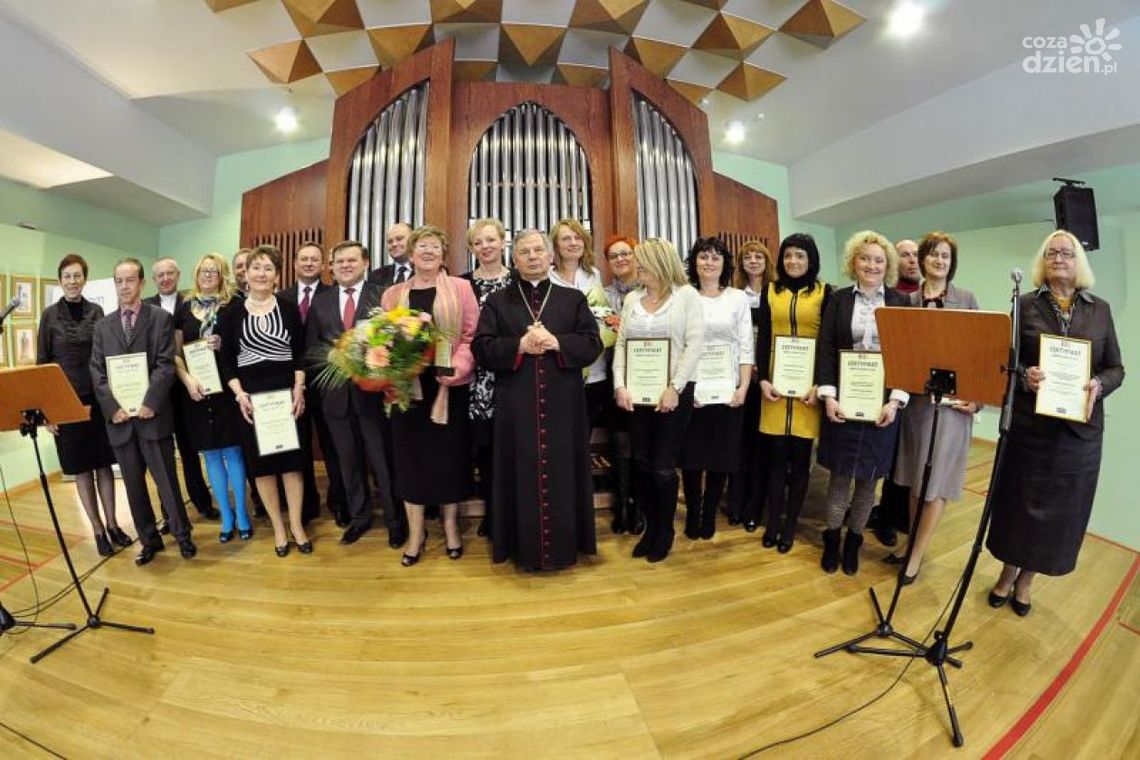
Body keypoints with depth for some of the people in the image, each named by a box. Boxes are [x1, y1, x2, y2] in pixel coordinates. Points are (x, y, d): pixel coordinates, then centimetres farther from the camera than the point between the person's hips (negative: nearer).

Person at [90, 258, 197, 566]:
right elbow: (97, 371, 7)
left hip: (152, 414, -4)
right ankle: (149, 540, 24)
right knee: (133, 483, 11)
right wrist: (112, 407, -7)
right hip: (118, 416, 4)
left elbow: (166, 365, -7)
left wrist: (149, 403, -14)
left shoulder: (161, 318, 1)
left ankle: (182, 534, 17)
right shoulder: (103, 325, 12)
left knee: (166, 478, 2)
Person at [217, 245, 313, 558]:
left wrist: (299, 388, -7)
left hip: (287, 391, 0)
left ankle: (296, 524, 17)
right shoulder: (232, 312, 2)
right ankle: (278, 526, 21)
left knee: (292, 459, 3)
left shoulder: (289, 309, 2)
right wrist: (239, 394, -8)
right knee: (261, 462, 7)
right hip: (250, 395, 1)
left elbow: (300, 354, 3)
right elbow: (226, 360, 3)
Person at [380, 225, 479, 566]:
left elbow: (472, 336, -4)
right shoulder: (393, 293, 11)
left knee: (448, 454, 8)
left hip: (449, 385, -2)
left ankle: (451, 525, 26)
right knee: (410, 455, 7)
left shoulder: (460, 288, 2)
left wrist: (456, 368, -18)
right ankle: (415, 532, 22)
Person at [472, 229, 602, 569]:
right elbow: (482, 347, -2)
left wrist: (557, 343, -15)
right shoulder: (497, 302, 9)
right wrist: (520, 346, -16)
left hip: (563, 406, 1)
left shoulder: (574, 299, 10)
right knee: (522, 474, 6)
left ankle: (563, 546, 23)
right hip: (516, 406, 0)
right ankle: (525, 548, 21)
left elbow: (593, 343, 0)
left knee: (562, 473, 7)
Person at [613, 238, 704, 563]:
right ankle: (650, 528, 28)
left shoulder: (687, 295, -1)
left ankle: (665, 532, 23)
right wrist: (620, 385, -5)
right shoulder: (632, 298, 12)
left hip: (673, 393, -4)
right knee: (642, 465, 9)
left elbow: (695, 344, -9)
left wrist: (674, 388, -16)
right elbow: (621, 344, 7)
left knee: (663, 468, 1)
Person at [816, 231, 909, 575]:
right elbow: (825, 349, -1)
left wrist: (896, 401, -10)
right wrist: (828, 395, -11)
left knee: (868, 476, 9)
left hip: (883, 401, 1)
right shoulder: (839, 300, 4)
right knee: (839, 473, 7)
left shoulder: (901, 302, 5)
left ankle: (854, 540, 26)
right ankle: (832, 537, 23)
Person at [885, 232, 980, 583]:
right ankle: (914, 543, 25)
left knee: (936, 479, 1)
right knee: (914, 475, 10)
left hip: (952, 397, -2)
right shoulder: (909, 300, 7)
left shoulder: (966, 299, 4)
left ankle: (917, 557, 10)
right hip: (915, 395, 2)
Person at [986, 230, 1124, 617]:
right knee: (1019, 501, 7)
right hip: (1029, 422, -2)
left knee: (1061, 507, 10)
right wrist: (1025, 375, -20)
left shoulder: (1100, 309, 8)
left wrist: (1099, 385, -14)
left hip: (1080, 428, 2)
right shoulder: (1026, 305, 1)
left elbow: (1116, 367, 7)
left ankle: (1025, 580, 27)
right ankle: (1007, 573, 26)